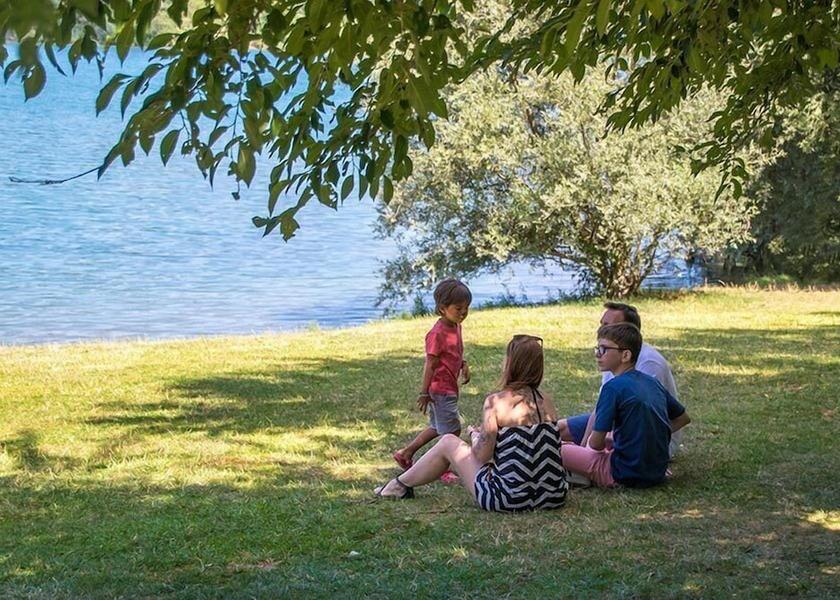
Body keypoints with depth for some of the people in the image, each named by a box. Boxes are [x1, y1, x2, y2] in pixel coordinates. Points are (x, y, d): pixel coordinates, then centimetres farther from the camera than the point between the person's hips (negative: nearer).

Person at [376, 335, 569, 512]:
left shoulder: (496, 402, -12)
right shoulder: (546, 401, 4)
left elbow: (482, 455, -10)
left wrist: (474, 434, 13)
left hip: (510, 500, -5)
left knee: (448, 443, 16)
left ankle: (401, 485, 39)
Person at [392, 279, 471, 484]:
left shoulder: (456, 327, 6)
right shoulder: (437, 334, -21)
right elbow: (430, 365, -20)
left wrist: (464, 365, 3)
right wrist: (424, 393, -18)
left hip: (449, 388, 10)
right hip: (440, 389, -10)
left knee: (437, 428, 19)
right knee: (452, 430, -4)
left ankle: (405, 454, 29)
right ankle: (444, 471, 8)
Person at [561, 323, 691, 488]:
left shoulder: (614, 387, -16)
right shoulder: (652, 382, 6)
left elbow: (596, 442, -16)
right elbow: (683, 419, 20)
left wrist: (603, 444, 7)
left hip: (627, 476, -7)